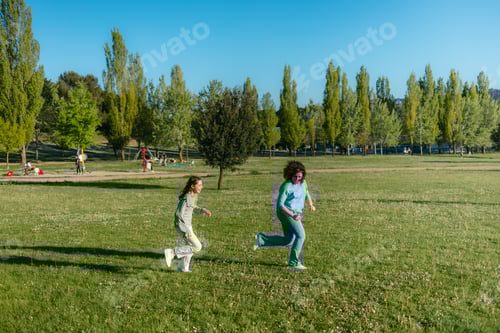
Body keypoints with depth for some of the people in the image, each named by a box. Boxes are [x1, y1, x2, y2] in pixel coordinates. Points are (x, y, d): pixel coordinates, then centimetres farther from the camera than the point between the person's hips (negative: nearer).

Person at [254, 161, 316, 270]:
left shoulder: (303, 182, 3)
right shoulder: (286, 186, -20)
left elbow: (306, 193, 26)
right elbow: (280, 205, -22)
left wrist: (311, 205, 15)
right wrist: (292, 215, -31)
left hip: (297, 212, 9)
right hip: (286, 212, -9)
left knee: (288, 240, 13)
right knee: (301, 235, -16)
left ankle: (261, 239, 18)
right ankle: (293, 263, -8)